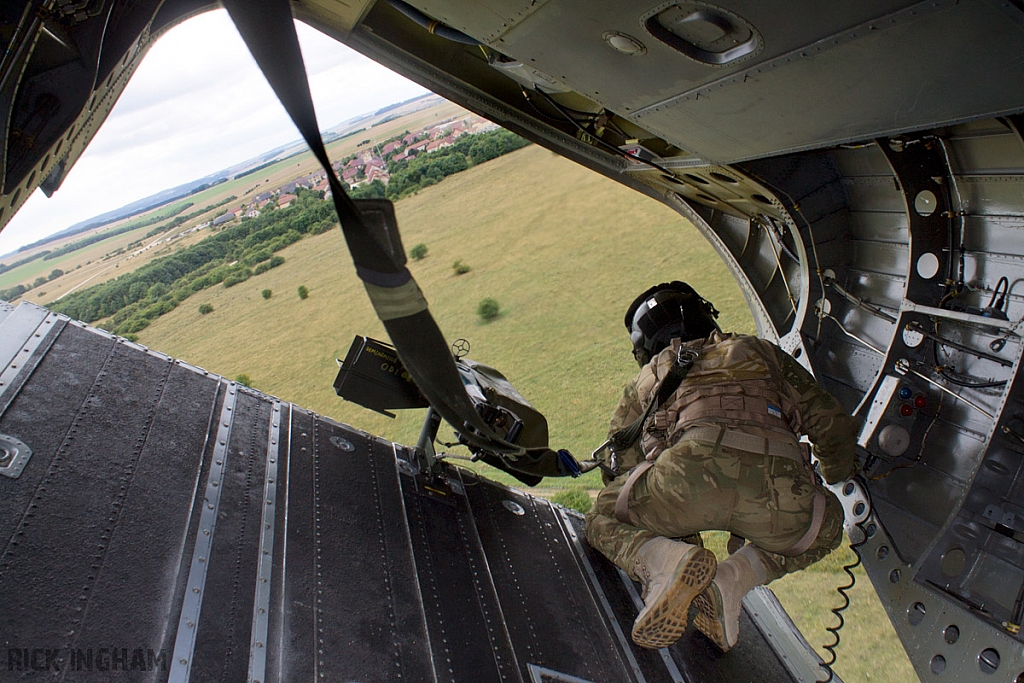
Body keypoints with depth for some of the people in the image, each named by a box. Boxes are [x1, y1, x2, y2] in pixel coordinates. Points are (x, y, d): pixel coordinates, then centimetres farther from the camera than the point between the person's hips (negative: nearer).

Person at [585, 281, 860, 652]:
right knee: (823, 527, 35)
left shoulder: (648, 375, 32)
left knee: (605, 519, 26)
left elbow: (618, 466, 29)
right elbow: (833, 425, 35)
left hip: (690, 473, -1)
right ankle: (732, 579, 8)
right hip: (779, 492, 2)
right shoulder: (763, 351, 35)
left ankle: (664, 561, -7)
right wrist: (838, 474, 57)